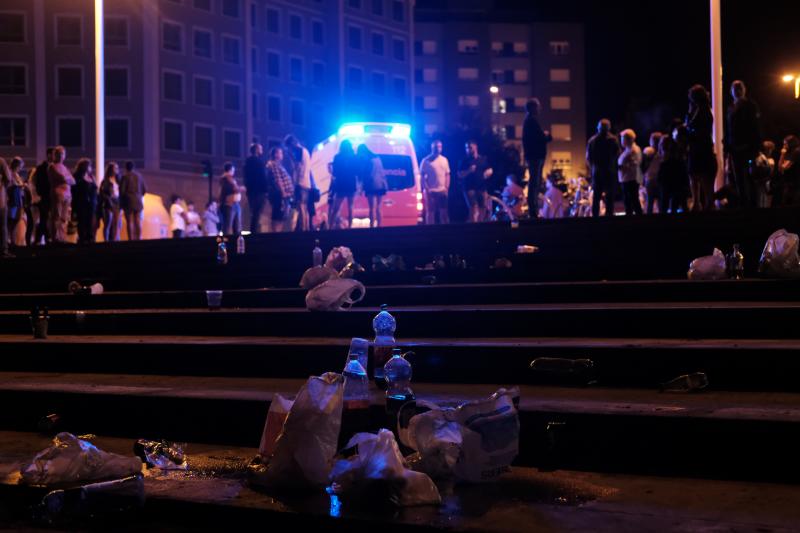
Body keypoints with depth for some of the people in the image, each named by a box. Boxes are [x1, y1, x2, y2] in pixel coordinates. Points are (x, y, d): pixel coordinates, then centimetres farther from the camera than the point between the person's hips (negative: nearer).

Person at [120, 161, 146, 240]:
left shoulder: (125, 177, -6)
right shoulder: (139, 176, 5)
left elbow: (122, 190, -8)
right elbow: (144, 189, 6)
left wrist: (121, 201, 7)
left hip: (128, 201, -3)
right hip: (138, 201, 3)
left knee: (129, 222, -3)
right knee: (138, 221, 4)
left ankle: (131, 239, -8)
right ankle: (139, 238, -3)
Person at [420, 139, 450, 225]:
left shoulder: (444, 160, 11)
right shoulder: (426, 160, -1)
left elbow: (447, 175, 13)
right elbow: (422, 176, -3)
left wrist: (447, 188, 3)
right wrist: (426, 189, -11)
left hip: (442, 191, 3)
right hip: (430, 191, -3)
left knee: (444, 212, 3)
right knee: (430, 212, -1)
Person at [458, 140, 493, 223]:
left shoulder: (483, 159, 12)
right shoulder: (464, 161, 4)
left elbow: (490, 170, 17)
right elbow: (460, 175, 0)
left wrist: (487, 172, -6)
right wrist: (469, 171, -16)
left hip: (482, 187, 4)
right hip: (470, 188, -4)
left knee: (484, 207, 6)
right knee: (473, 208, -13)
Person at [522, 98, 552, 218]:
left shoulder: (530, 120, 18)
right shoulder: (532, 120, -15)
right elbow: (541, 138, -19)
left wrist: (545, 135, 3)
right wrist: (547, 135, 0)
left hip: (534, 155, 11)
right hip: (535, 155, -11)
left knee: (536, 182, 14)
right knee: (535, 182, -9)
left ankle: (534, 210, 18)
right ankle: (533, 211, -9)